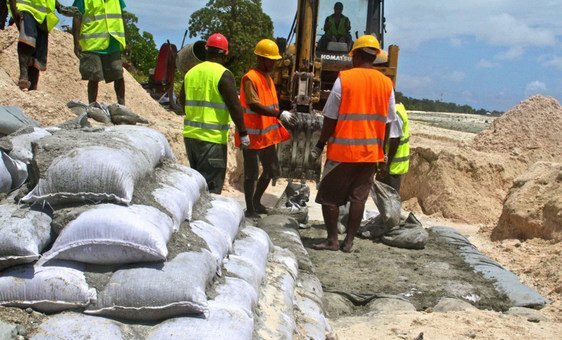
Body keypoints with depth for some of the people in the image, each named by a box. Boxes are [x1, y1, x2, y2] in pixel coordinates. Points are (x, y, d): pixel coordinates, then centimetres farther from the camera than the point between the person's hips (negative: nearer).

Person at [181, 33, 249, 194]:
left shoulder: (191, 72, 10)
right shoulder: (223, 74, -11)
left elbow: (182, 100, 21)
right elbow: (234, 106, -14)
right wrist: (243, 133, -7)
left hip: (190, 134, 7)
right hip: (212, 138, -7)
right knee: (210, 185, -2)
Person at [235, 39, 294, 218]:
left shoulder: (268, 78, 13)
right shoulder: (250, 78, -14)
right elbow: (255, 106, -24)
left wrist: (280, 128, 16)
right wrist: (280, 114, -31)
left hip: (268, 134, 9)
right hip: (253, 135, -9)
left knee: (271, 170, 15)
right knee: (251, 173, 0)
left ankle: (256, 201, 31)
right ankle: (249, 209, 11)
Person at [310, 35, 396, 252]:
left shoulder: (344, 79, -8)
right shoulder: (386, 83, 3)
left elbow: (330, 118, -8)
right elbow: (387, 122, 7)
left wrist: (320, 145, 0)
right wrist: (381, 149, 18)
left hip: (343, 150, -4)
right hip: (371, 152, 4)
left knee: (329, 195, 7)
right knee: (358, 197, 8)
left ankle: (332, 240, 7)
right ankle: (348, 242, 10)